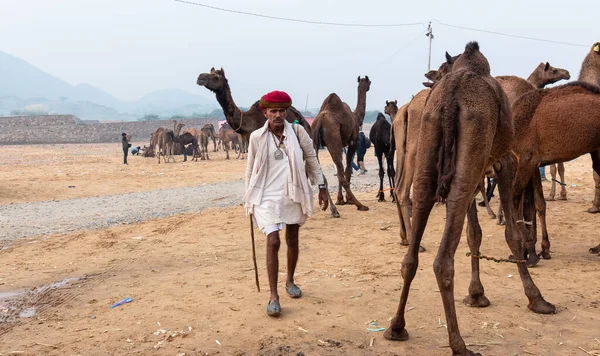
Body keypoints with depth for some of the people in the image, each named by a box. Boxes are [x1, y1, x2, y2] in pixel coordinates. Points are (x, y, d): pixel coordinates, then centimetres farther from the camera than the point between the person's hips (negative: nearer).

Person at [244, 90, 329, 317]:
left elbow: (311, 159, 6)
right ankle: (273, 296, -6)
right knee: (273, 242, -12)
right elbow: (250, 169, 5)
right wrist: (249, 199, 7)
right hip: (268, 196, -2)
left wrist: (321, 187, 4)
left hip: (293, 194, 2)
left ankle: (290, 281, 38)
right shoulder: (257, 137, -4)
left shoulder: (297, 131, -2)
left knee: (292, 240, 15)